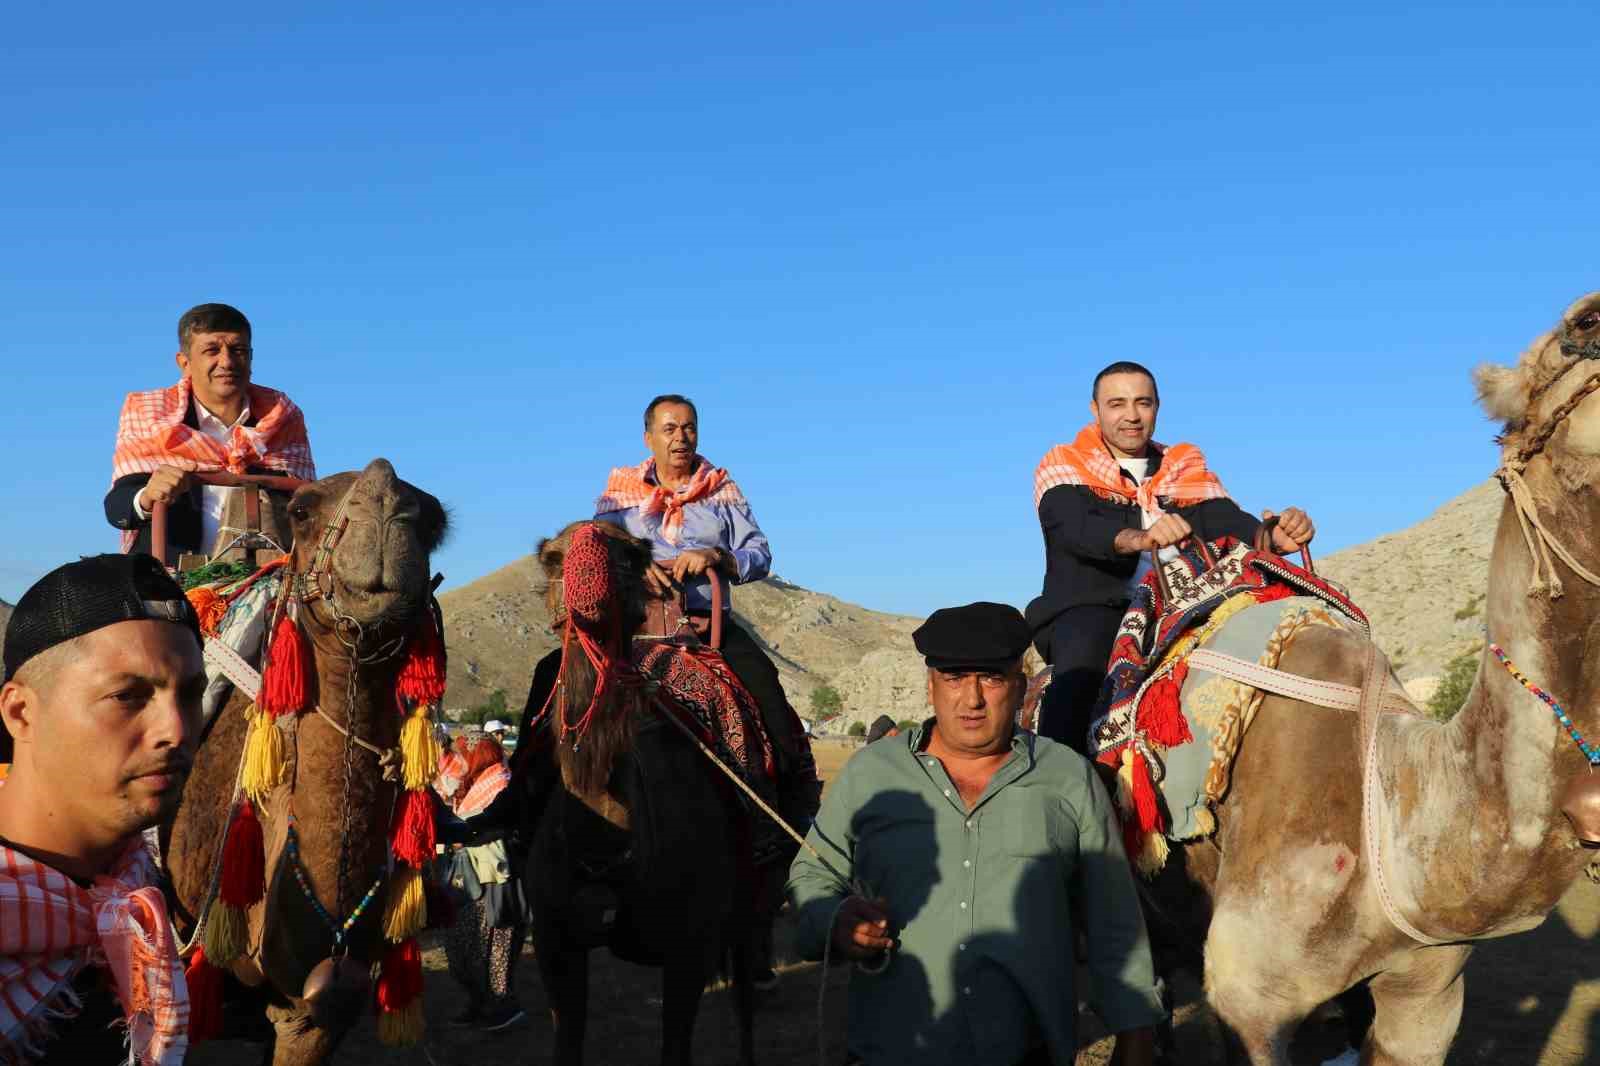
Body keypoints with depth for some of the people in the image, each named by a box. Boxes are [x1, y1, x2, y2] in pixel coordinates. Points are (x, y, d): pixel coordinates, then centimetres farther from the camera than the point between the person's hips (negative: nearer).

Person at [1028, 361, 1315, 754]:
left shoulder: (1186, 468, 18)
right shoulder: (1062, 465, 6)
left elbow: (1224, 520, -1)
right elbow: (1073, 526, -16)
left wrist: (1272, 536, -25)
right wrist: (1138, 538, -38)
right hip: (1090, 610, -3)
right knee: (1081, 662, -34)